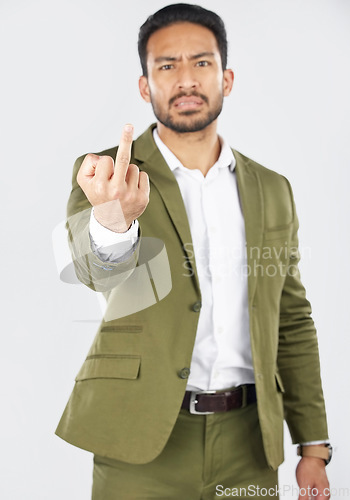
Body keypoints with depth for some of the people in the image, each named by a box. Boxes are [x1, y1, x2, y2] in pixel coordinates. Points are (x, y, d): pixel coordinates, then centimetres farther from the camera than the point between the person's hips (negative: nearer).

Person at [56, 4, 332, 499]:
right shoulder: (108, 175, -3)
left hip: (248, 444, 3)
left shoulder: (271, 190, 7)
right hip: (141, 443, -2)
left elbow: (292, 321, 10)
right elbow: (95, 267, -23)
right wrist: (112, 221, -46)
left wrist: (314, 446, 7)